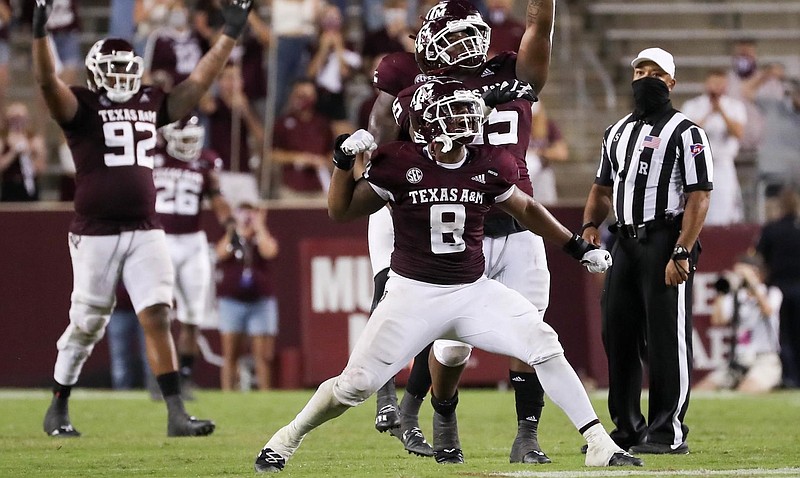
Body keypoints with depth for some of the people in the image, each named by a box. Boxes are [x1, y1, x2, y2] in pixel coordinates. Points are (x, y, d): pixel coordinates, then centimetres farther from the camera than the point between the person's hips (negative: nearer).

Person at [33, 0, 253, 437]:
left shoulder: (150, 104, 13)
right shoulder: (82, 106, -3)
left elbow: (199, 80, 18)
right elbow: (47, 81, -20)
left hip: (145, 232, 4)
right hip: (95, 234, -4)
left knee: (157, 318, -5)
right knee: (86, 325, 4)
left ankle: (176, 414, -8)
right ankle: (58, 409, 22)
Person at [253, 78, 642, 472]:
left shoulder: (487, 168, -2)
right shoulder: (400, 165, -10)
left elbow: (525, 209, 17)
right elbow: (341, 212, -2)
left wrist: (578, 248, 17)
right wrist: (344, 161, -17)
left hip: (474, 291, 3)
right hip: (413, 293, -3)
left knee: (545, 348, -14)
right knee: (357, 383, -8)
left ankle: (599, 445, -8)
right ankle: (285, 441, 15)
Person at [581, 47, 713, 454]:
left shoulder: (686, 133, -4)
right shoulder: (618, 132, 19)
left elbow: (698, 198, -11)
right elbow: (603, 188, 25)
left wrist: (681, 253, -20)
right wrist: (590, 225, 4)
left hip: (666, 241, -7)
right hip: (626, 243, 7)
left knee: (666, 337, -8)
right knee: (617, 335, 8)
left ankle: (668, 432, -5)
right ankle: (627, 430, 17)